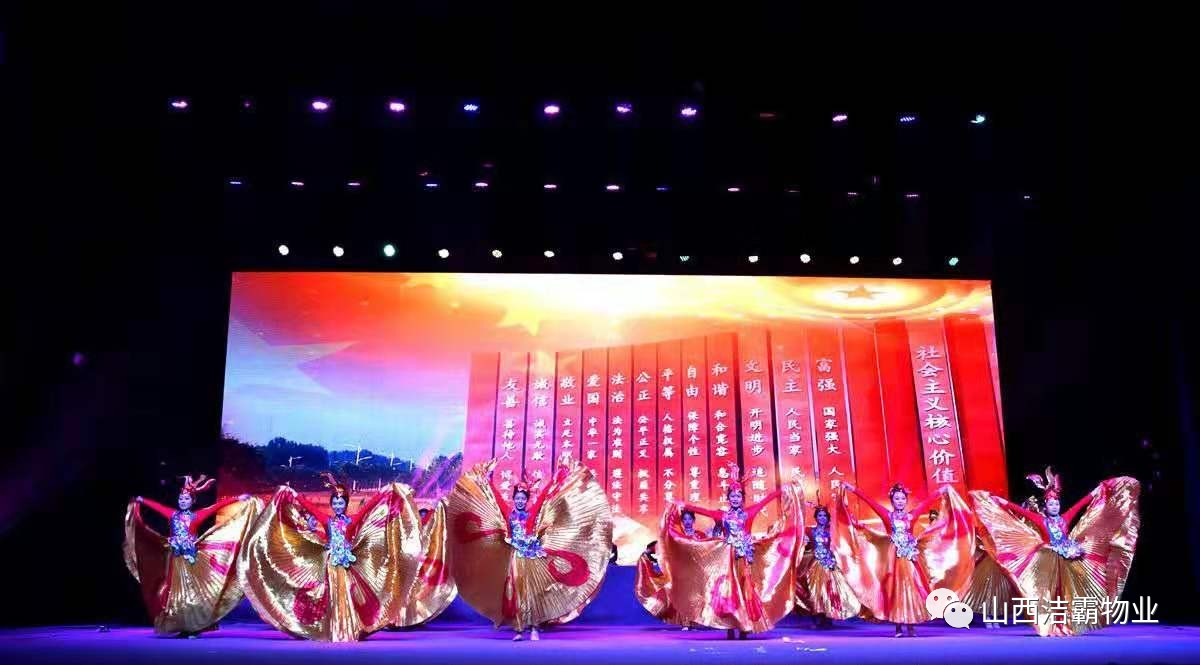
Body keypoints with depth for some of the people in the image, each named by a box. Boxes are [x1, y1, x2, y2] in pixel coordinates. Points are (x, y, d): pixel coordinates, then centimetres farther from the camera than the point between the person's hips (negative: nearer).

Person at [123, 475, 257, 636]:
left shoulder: (197, 515, 1)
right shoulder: (173, 515, 9)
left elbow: (217, 506, -5)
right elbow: (157, 506, 22)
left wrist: (237, 499, -9)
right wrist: (141, 501, 35)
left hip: (191, 557, -3)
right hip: (176, 558, 3)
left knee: (192, 589, -4)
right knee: (176, 591, 2)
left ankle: (194, 627, 0)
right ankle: (183, 627, 7)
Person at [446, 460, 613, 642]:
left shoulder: (533, 512, 1)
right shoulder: (508, 511, 3)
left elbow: (544, 494, 0)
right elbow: (495, 494, 6)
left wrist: (557, 475, 0)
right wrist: (489, 477, 11)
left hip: (532, 556, 0)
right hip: (515, 556, 0)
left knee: (533, 589, 1)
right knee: (516, 590, 0)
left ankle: (534, 628, 6)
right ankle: (519, 629, 4)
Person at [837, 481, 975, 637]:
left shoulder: (912, 515, 7)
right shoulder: (887, 515, 4)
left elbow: (927, 501, 7)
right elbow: (870, 501, 0)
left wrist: (942, 490, 7)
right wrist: (853, 489, -3)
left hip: (909, 556, 1)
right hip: (893, 557, -1)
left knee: (911, 587, -1)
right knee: (895, 589, 0)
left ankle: (911, 627, 4)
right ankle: (898, 628, 4)